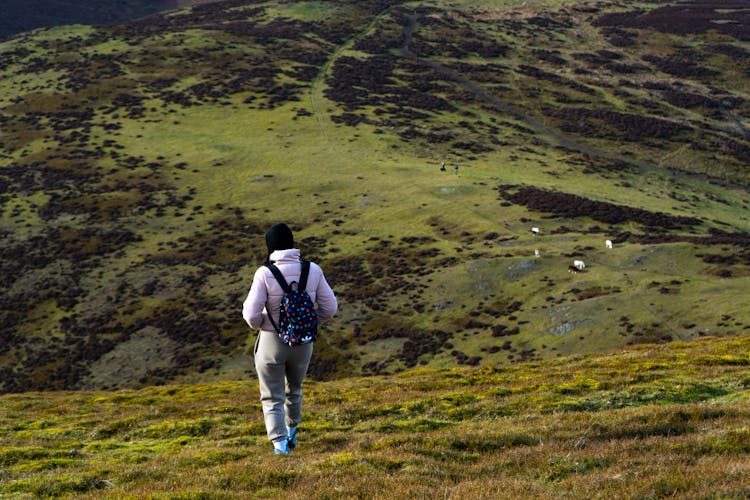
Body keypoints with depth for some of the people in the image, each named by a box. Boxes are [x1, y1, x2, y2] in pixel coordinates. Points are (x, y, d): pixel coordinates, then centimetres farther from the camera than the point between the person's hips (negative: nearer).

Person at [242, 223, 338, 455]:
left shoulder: (265, 273, -17)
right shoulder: (313, 270, -7)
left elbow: (252, 315, -18)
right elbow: (329, 308, -3)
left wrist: (257, 323, 4)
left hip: (272, 341, -3)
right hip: (303, 341, 3)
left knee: (272, 398, 10)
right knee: (294, 389, 28)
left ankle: (279, 442, -4)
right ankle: (291, 432, 43)